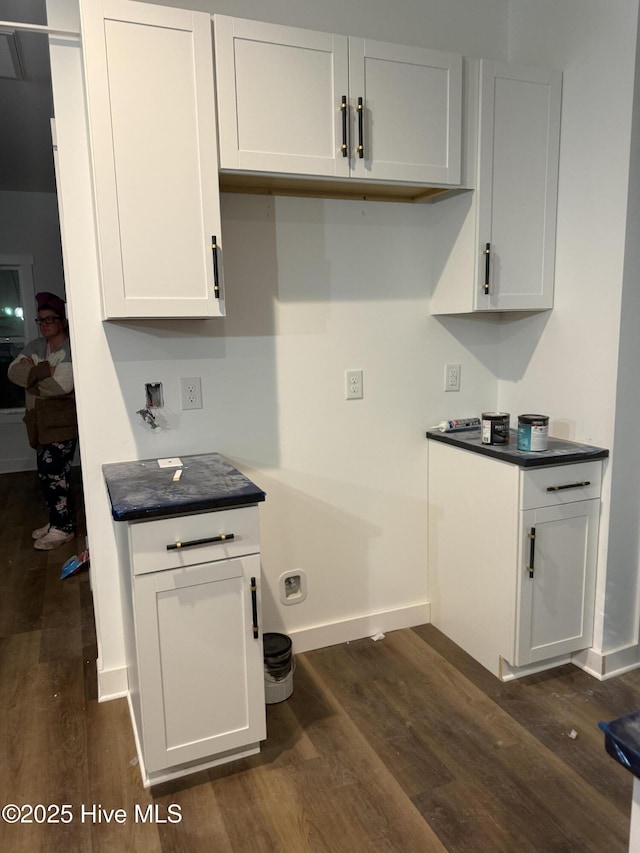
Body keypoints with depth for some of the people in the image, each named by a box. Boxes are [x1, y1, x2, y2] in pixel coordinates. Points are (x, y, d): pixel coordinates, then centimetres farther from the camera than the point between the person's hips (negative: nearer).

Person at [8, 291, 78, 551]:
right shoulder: (35, 346, 11)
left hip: (62, 424, -8)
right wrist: (44, 370, -17)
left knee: (54, 475, -4)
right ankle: (56, 521, 28)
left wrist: (31, 376, -9)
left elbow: (62, 385, -24)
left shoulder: (71, 350, -12)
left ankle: (63, 528, 9)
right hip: (40, 423, 8)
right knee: (47, 474, 14)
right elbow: (13, 371, -1)